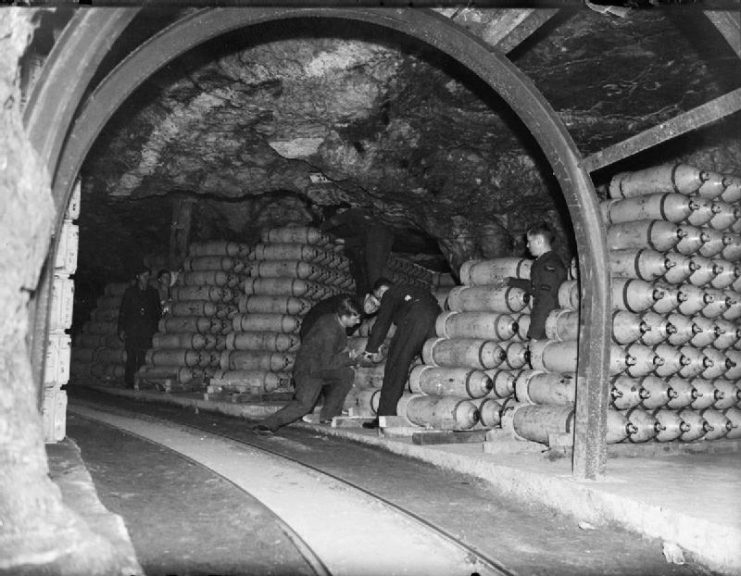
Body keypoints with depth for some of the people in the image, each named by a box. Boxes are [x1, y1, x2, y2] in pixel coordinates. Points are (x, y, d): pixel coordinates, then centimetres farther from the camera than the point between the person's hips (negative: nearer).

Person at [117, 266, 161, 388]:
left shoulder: (153, 293, 16)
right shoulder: (130, 291, 12)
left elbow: (157, 312, 18)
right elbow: (122, 311, 9)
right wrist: (121, 329, 1)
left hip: (147, 332, 1)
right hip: (131, 331, -1)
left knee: (142, 359, -9)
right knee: (131, 358, -7)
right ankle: (129, 384, -4)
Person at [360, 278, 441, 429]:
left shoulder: (390, 294, 22)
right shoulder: (418, 290, 41)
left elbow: (382, 322, 14)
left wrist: (371, 349, 20)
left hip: (414, 319, -6)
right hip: (437, 317, 6)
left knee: (396, 367, -1)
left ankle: (385, 416, -3)